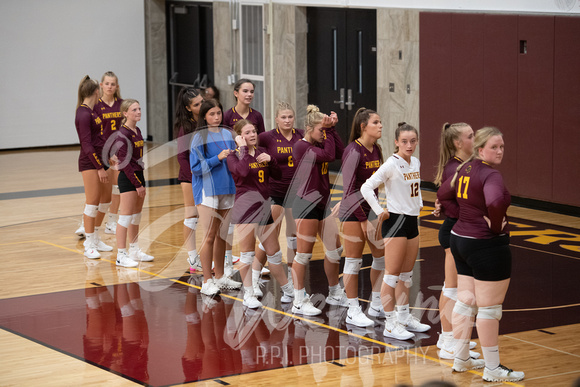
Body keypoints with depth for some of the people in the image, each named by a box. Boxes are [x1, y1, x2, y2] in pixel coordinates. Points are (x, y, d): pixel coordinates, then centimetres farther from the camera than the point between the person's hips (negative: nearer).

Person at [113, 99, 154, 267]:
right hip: (128, 178, -9)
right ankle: (121, 255, -2)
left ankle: (134, 251, 25)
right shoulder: (123, 134, -16)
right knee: (126, 216, -6)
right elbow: (124, 162, -18)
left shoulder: (137, 131, 11)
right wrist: (137, 184, -17)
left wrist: (141, 182, 14)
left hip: (138, 175, 9)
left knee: (136, 216, 15)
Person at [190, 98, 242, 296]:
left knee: (222, 235, 12)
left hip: (226, 188, 5)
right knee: (210, 235, -4)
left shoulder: (227, 134, 9)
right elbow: (196, 167, -11)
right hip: (207, 190, -5)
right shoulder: (200, 137, -7)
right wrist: (218, 158, -19)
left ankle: (220, 277, 22)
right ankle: (207, 282, 2)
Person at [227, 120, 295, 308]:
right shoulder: (234, 156, -5)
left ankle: (288, 289, 25)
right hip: (245, 207, -5)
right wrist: (243, 148, -17)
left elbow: (277, 175, 9)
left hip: (263, 206, 5)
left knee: (274, 252, 13)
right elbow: (243, 171, -26)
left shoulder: (261, 151, 12)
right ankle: (248, 294, 8)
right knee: (247, 253, -2)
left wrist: (270, 160, -8)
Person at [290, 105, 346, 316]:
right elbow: (329, 155, -24)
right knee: (303, 254, -3)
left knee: (335, 249, 14)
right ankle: (299, 301, 4)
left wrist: (332, 129, -6)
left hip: (323, 204, 9)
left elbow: (340, 152, -3)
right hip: (307, 204, -9)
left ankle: (334, 293, 30)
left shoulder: (318, 144, 10)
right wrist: (327, 131, -15)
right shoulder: (301, 147, -14)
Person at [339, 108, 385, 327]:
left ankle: (376, 305, 25)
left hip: (371, 208, 8)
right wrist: (362, 219, -16)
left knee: (381, 256, 12)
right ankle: (353, 312, 6)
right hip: (353, 211, -8)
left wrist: (376, 210, 13)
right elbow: (348, 189, -18)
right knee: (353, 260, -1)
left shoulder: (376, 150, 8)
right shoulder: (354, 151, -16)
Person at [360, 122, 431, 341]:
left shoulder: (416, 163, 8)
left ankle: (404, 317, 26)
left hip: (412, 221, 8)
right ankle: (390, 324, -1)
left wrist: (419, 203, 15)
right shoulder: (391, 164, -15)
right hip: (395, 221, -8)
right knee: (392, 273, -4)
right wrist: (380, 212, -18)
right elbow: (366, 187, -20)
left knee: (407, 273, 15)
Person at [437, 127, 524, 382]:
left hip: (460, 240, 9)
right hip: (487, 246, -9)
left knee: (465, 302, 17)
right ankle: (493, 369, 8)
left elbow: (443, 195, 18)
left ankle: (461, 359, 27)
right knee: (489, 308, 0)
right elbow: (495, 202, -39)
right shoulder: (490, 175, -20)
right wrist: (496, 226, -21)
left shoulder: (465, 169, 7)